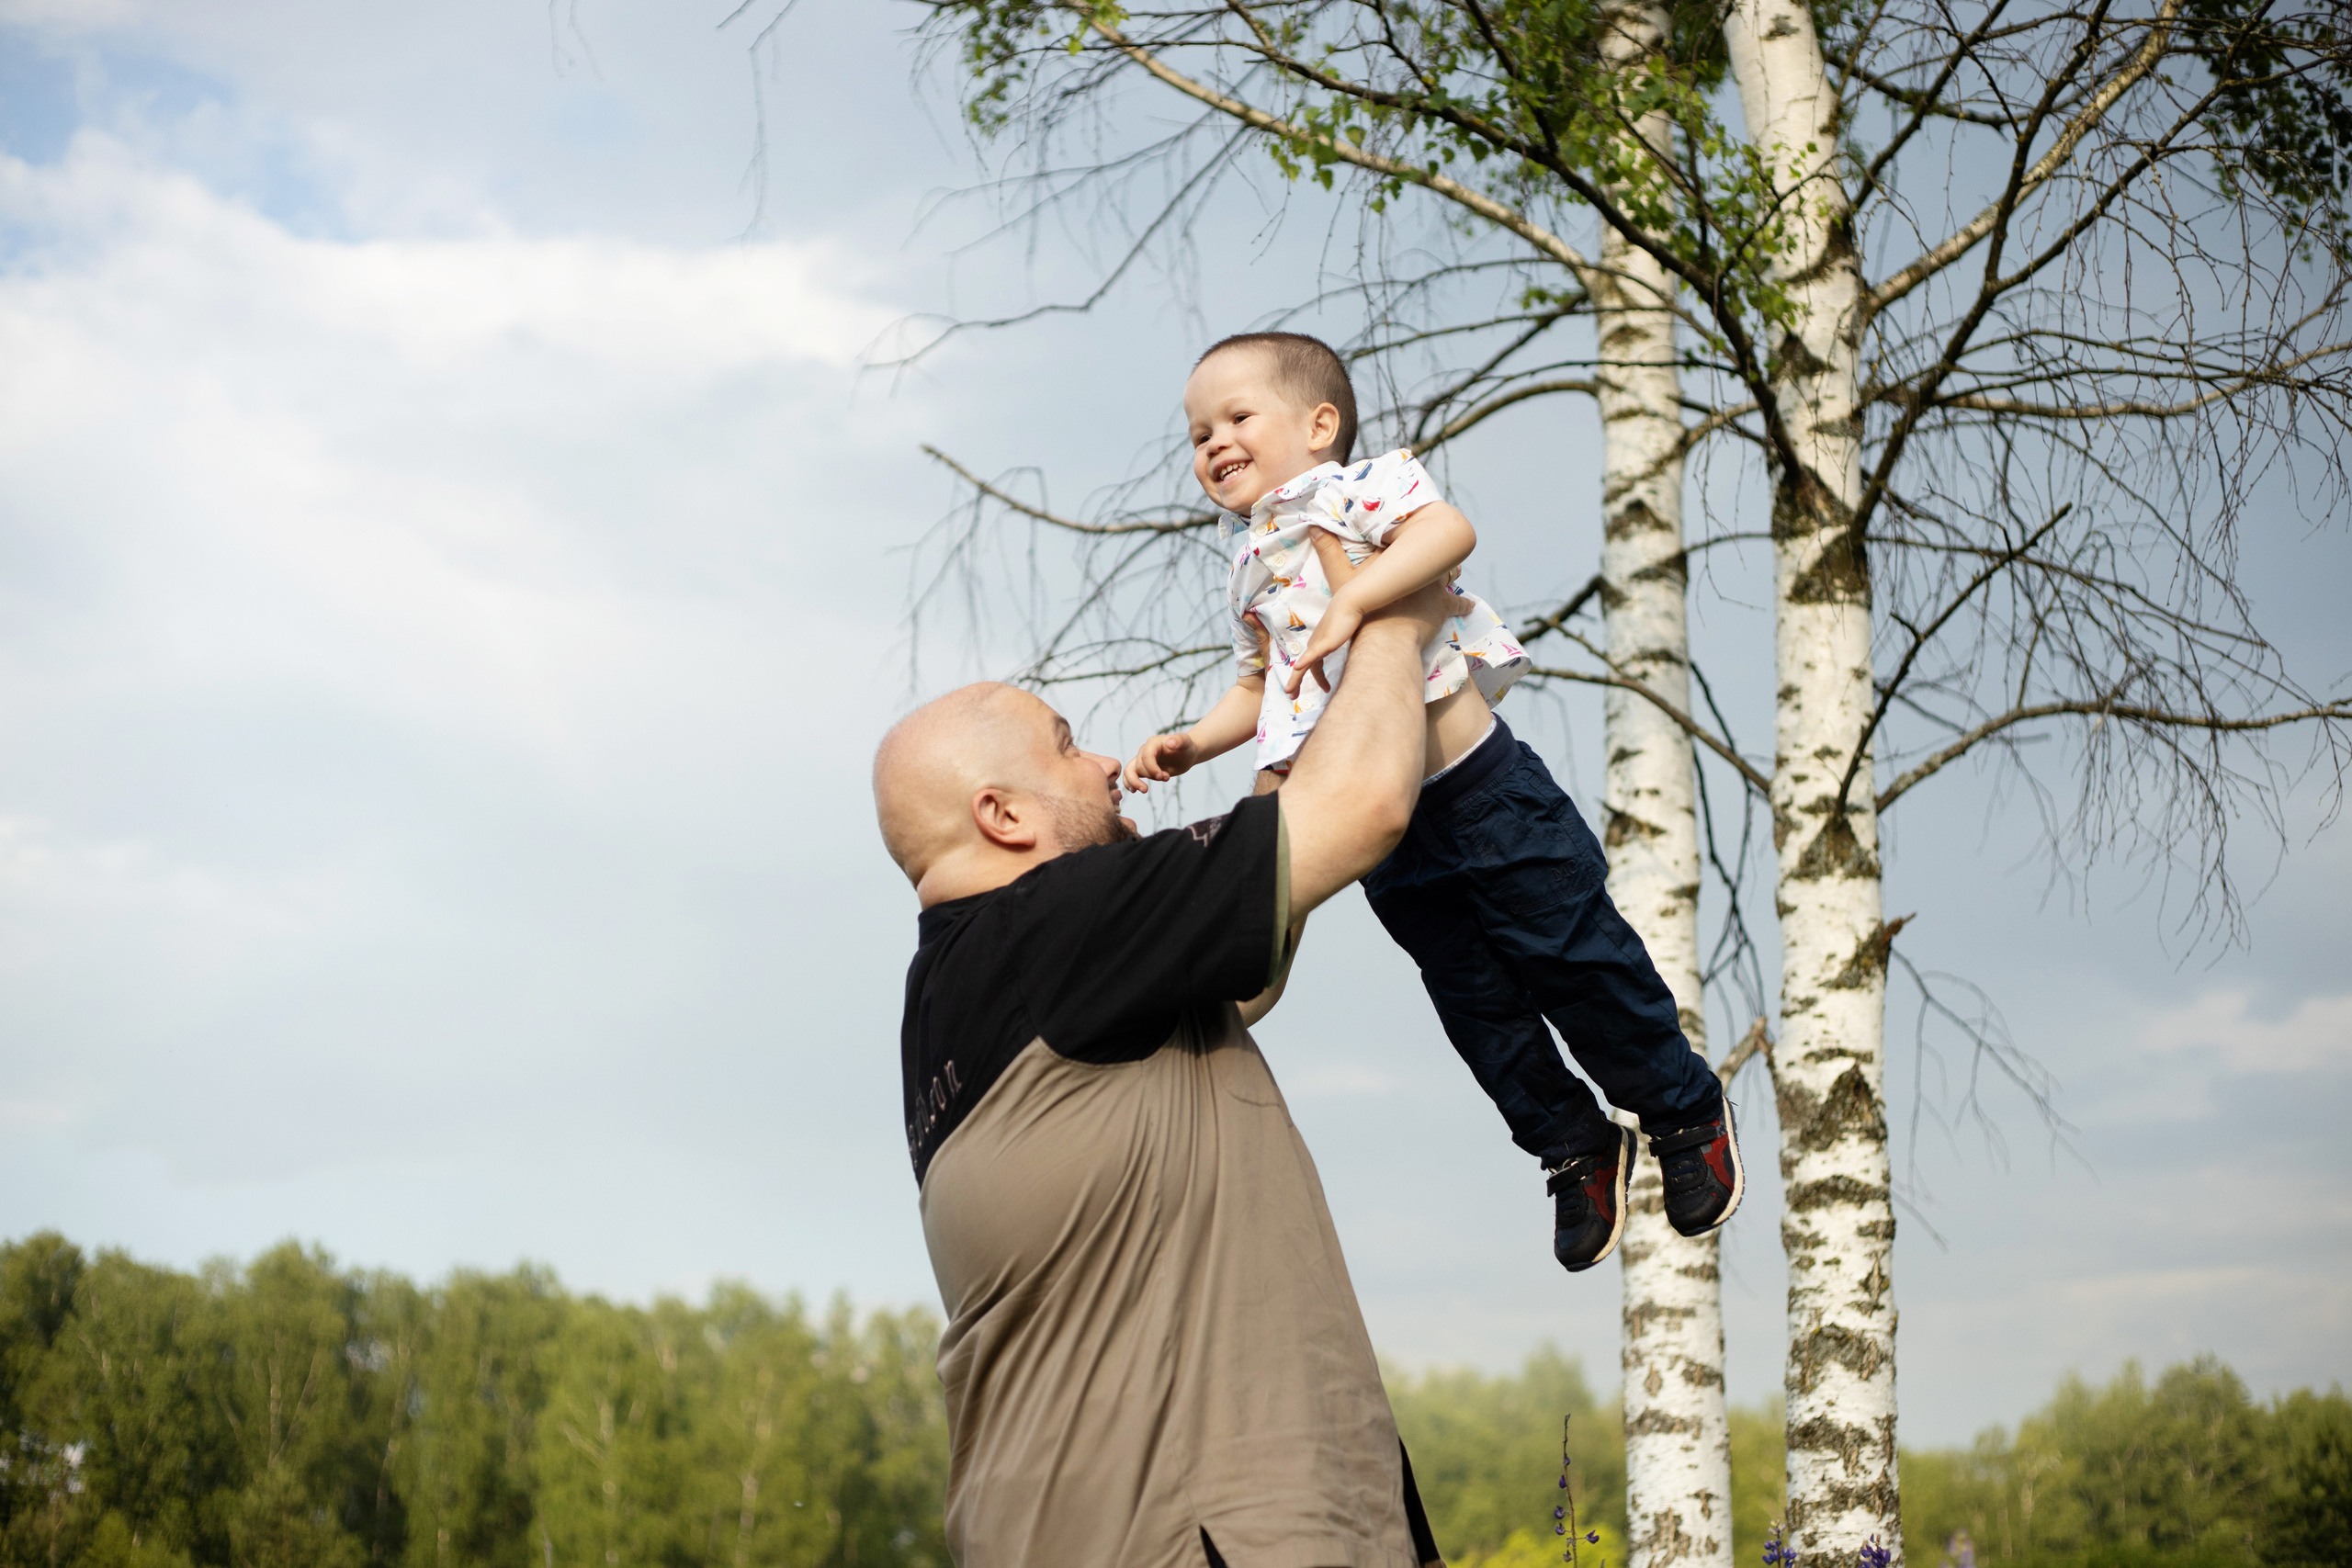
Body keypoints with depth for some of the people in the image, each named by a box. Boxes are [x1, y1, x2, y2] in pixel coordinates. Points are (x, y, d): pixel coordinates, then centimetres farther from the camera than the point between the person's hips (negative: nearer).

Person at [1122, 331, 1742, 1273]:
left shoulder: (1353, 490, -9)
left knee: (1570, 954, 1)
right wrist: (1193, 744, 11)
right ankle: (1576, 1147, 28)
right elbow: (1260, 686, 26)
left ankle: (1686, 1110, 20)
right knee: (1474, 1002, 11)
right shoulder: (1249, 568, 15)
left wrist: (1353, 600, -37)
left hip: (1478, 787, -7)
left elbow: (1448, 530, -28)